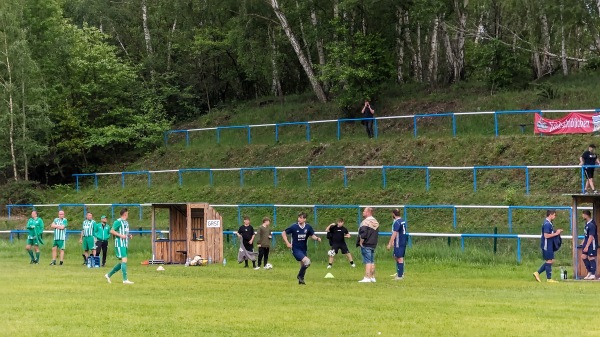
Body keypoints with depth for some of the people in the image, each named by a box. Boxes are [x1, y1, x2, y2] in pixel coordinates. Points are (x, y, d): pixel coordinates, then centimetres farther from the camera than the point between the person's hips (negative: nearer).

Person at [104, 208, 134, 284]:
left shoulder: (126, 222, 19)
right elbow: (112, 231, -13)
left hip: (125, 244, 9)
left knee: (122, 262, 10)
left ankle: (108, 275, 21)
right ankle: (125, 279, -14)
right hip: (120, 244, -9)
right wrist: (120, 235, -21)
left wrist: (129, 235, 10)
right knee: (124, 260, -14)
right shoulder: (118, 222, -9)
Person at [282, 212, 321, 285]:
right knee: (307, 261, -22)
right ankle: (300, 276, 0)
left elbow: (312, 235, 6)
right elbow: (283, 233, -4)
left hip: (303, 249, 5)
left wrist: (317, 238, -16)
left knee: (303, 265, 15)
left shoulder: (308, 227, -5)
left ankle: (301, 280, 36)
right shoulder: (294, 227, -14)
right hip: (296, 249, -5)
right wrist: (287, 243, -12)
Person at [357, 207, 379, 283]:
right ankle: (372, 277, 17)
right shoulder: (376, 222, 14)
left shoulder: (365, 222, -15)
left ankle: (367, 277, -11)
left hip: (366, 245, -9)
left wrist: (361, 242, -13)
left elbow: (363, 234, -23)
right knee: (372, 262, 14)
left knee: (367, 262, -9)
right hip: (373, 245, 9)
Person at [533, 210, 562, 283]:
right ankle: (549, 279, 5)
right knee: (549, 261, -2)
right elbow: (546, 235, -24)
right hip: (547, 246, -10)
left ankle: (537, 273, 14)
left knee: (551, 260, 13)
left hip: (549, 246, 10)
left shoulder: (549, 223, 14)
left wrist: (556, 232, 11)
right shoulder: (547, 224, -18)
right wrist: (556, 234, -16)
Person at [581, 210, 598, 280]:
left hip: (591, 243, -9)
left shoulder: (591, 224, -22)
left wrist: (587, 246, -24)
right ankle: (589, 272, 19)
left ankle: (593, 274, 3)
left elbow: (591, 237, -24)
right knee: (583, 256, 10)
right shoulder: (587, 223, 8)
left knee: (591, 258, -4)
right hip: (586, 243, 9)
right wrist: (583, 242, 21)